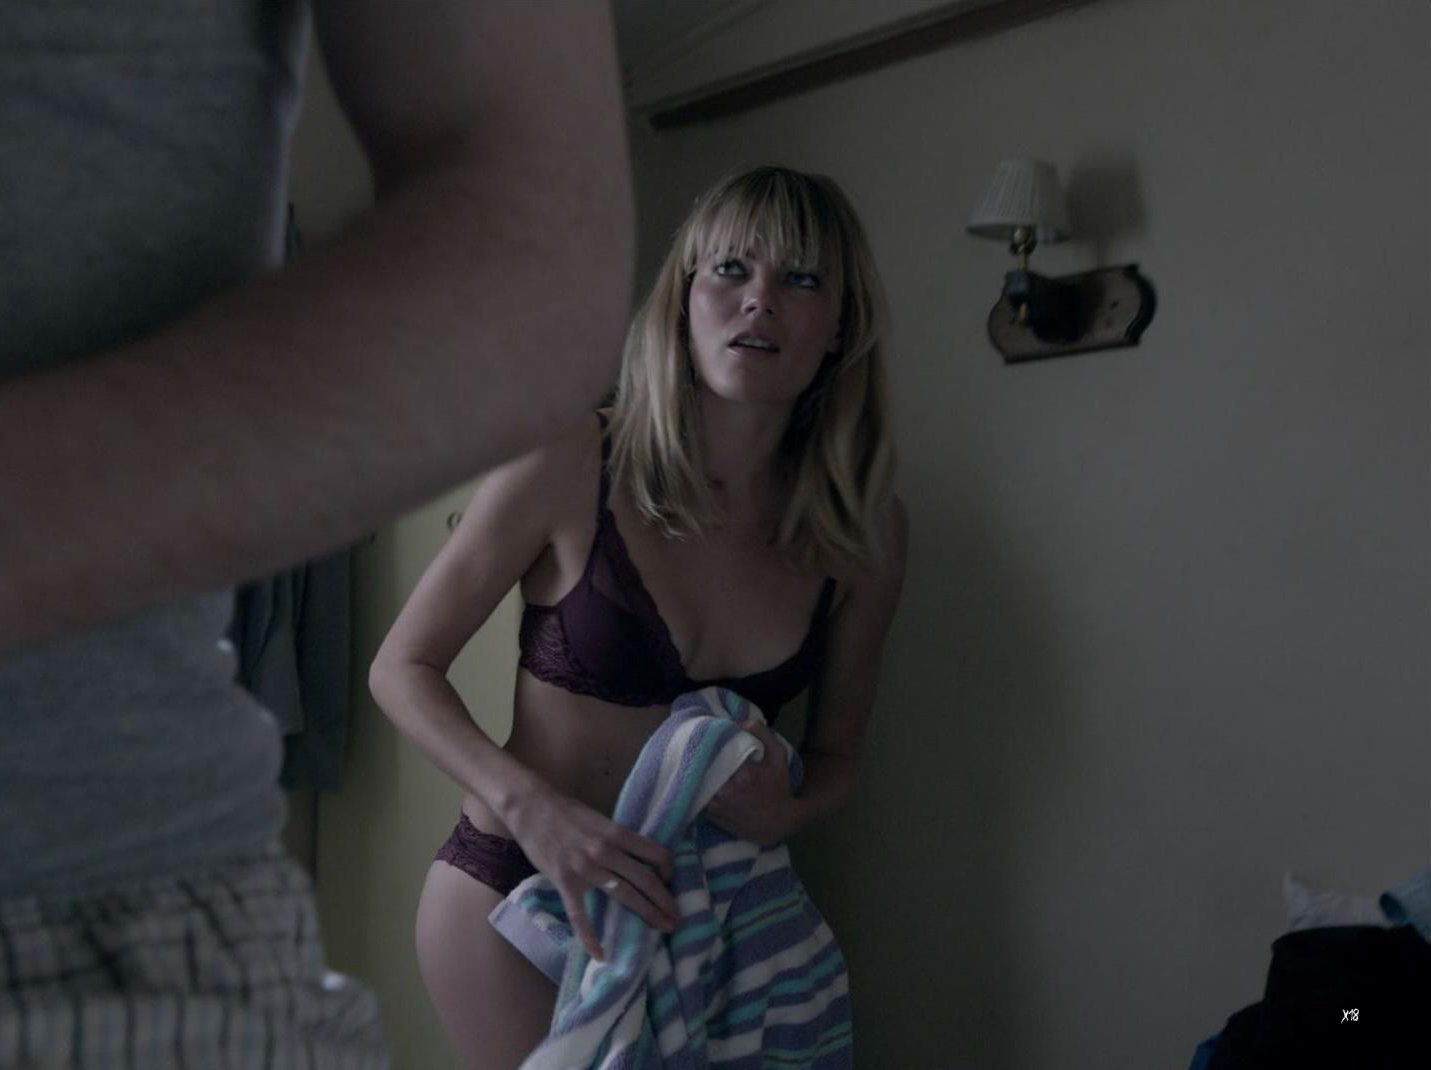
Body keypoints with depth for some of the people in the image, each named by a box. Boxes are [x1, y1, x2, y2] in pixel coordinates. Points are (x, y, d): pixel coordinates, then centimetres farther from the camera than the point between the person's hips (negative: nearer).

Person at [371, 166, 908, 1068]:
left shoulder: (865, 531, -6)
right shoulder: (571, 470, -17)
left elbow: (836, 755, 6)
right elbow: (404, 669, -9)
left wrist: (784, 811, -17)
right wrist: (532, 807, -24)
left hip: (685, 902, 4)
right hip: (514, 889, -3)